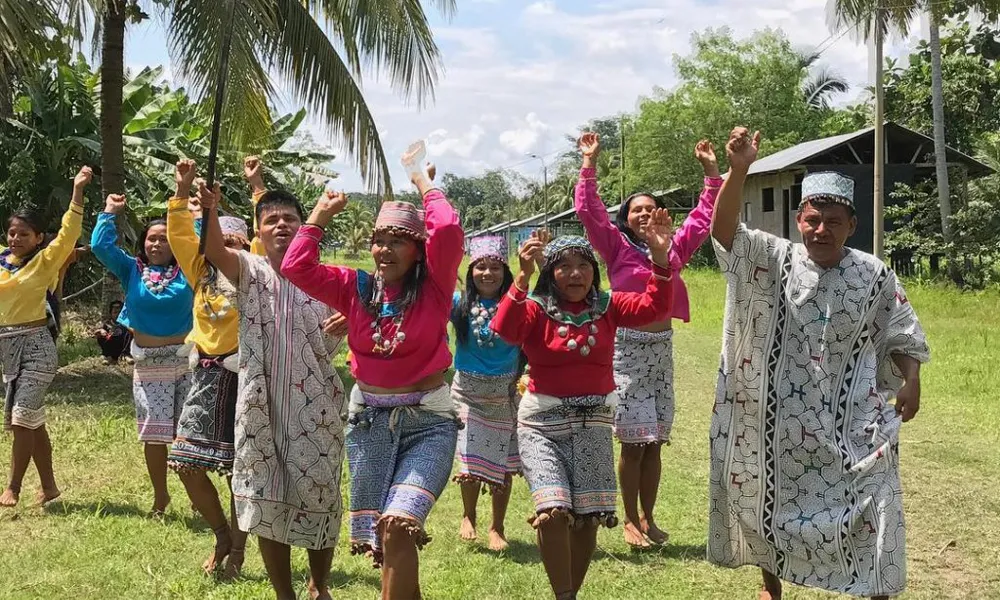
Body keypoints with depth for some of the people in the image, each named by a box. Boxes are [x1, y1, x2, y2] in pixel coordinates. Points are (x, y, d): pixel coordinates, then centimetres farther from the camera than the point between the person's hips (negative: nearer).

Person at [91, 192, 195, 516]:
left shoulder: (186, 270, 3)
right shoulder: (132, 270, 7)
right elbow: (101, 246, -1)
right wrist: (109, 213, 0)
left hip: (186, 359, -1)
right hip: (148, 363, 2)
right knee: (154, 432, 5)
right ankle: (160, 497, 19)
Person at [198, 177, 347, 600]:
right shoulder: (250, 271, 0)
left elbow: (324, 350, 7)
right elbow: (214, 250, -21)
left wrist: (339, 332, -17)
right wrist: (208, 212, -41)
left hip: (314, 409, 1)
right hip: (261, 409, 0)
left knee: (319, 501, 7)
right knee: (266, 503, 7)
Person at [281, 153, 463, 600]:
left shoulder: (434, 288, -5)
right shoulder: (357, 289, 4)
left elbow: (448, 231, -22)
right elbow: (295, 266, -4)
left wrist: (420, 179, -7)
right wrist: (322, 212, 3)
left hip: (428, 420, -4)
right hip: (369, 419, 4)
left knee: (399, 528, -23)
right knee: (377, 540, 9)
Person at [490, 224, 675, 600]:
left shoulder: (607, 307, 3)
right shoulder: (536, 309, -5)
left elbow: (654, 308, -10)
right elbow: (505, 329, -25)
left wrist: (660, 257, -23)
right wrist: (523, 276, -35)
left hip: (593, 421, 3)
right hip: (542, 422, -3)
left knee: (587, 517, 6)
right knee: (554, 511, -18)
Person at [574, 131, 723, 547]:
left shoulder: (673, 248, 10)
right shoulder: (617, 246, 0)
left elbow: (705, 217, 16)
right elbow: (588, 210, -9)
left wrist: (711, 171, 13)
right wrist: (590, 162, -12)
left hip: (662, 346, 4)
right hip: (627, 346, -4)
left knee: (654, 442, 8)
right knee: (633, 442, -2)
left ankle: (648, 517, 19)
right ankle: (630, 520, 11)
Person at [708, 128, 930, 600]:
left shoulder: (875, 276, -2)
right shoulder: (774, 261, -7)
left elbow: (900, 338, 8)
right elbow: (724, 229, -21)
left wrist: (911, 380, -10)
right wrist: (738, 171, -36)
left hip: (852, 423, 0)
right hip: (780, 421, 0)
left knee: (869, 510, -1)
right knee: (774, 503, 15)